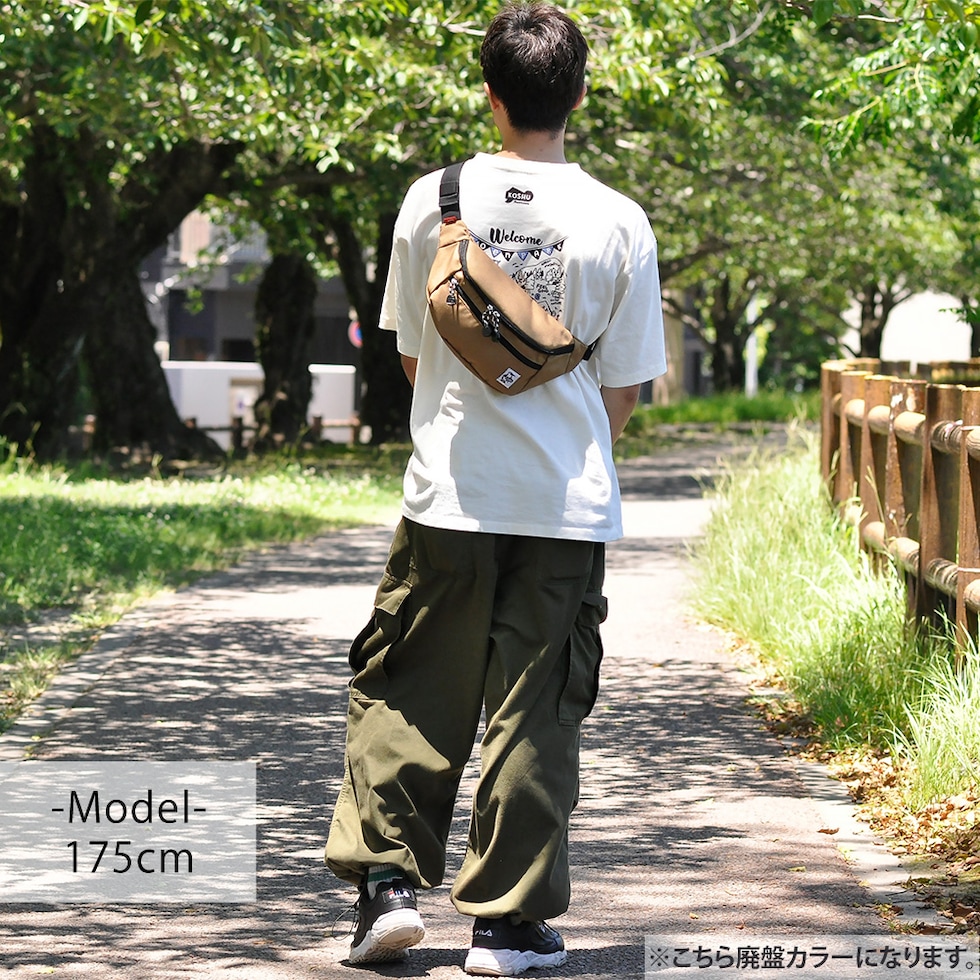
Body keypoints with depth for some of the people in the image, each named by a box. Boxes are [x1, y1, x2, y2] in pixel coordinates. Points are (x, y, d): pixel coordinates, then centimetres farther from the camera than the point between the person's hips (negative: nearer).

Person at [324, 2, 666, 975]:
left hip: (449, 493, 0)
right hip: (568, 504, 0)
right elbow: (622, 391, 2)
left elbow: (412, 355, 8)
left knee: (407, 692, 12)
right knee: (535, 712, 5)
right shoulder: (619, 222, -4)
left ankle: (387, 879, 6)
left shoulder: (433, 200, -3)